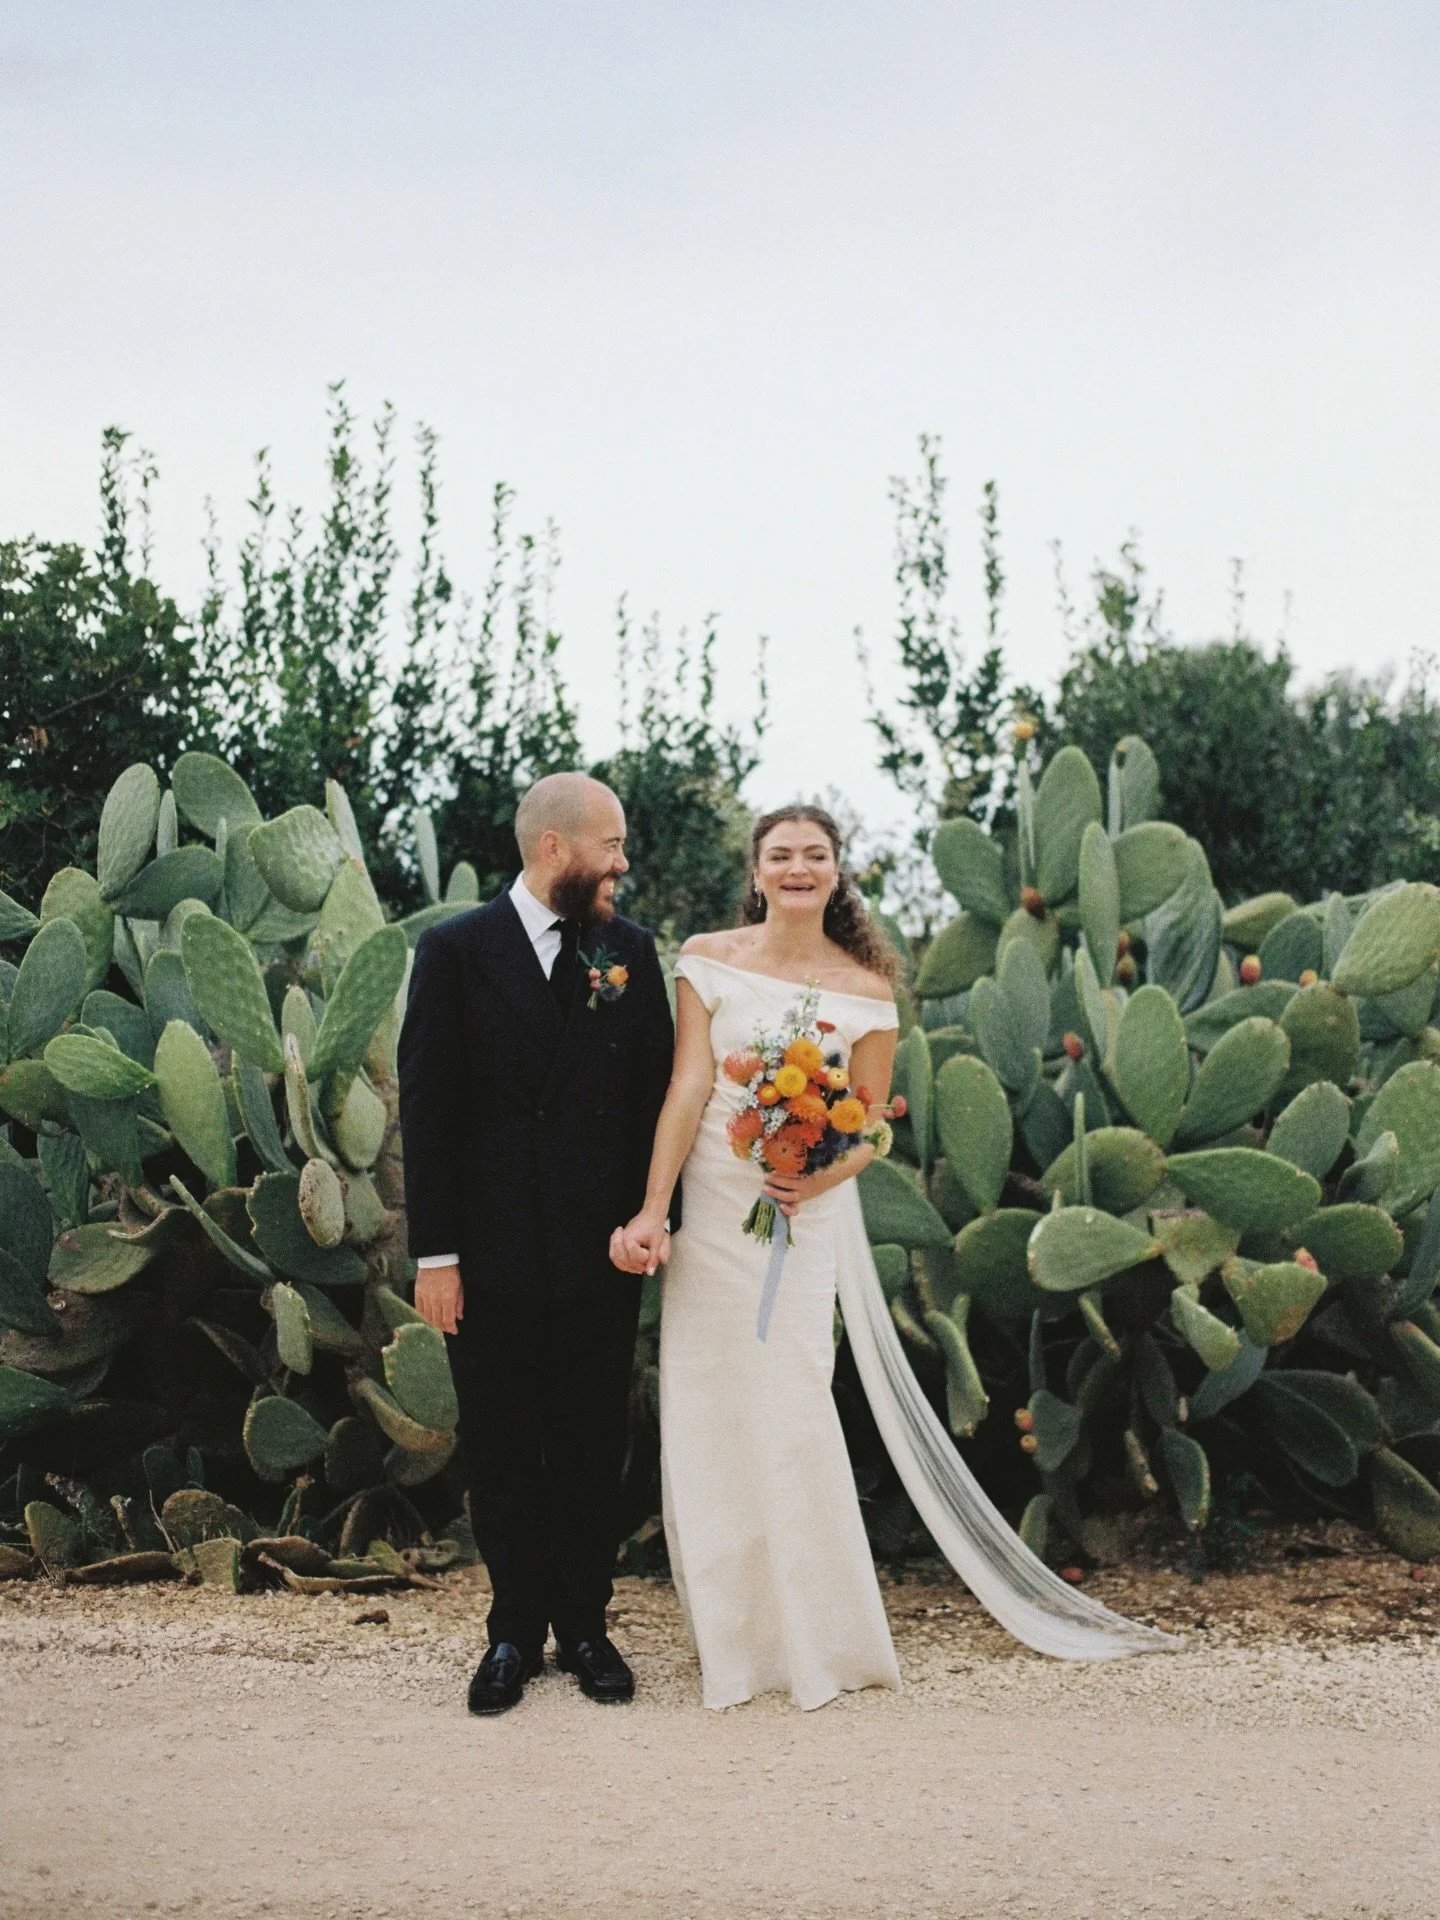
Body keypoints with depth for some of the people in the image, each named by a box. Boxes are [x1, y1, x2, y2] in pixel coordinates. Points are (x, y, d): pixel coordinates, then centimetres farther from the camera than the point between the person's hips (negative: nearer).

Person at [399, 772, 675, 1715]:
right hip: (492, 1250, -2)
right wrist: (434, 1253, -8)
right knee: (502, 1450, 9)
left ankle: (585, 1625, 25)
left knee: (593, 1444, 11)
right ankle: (516, 1631, 23)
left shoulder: (631, 948, 4)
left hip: (601, 1250, 2)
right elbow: (427, 1107, -5)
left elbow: (657, 1091, 6)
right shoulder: (456, 950, -4)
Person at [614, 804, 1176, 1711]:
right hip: (711, 1203, 2)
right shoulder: (710, 958, 1)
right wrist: (653, 1210, -12)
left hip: (806, 1209, -1)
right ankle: (734, 1626, 21)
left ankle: (818, 1633, 13)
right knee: (710, 1410, 5)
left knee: (790, 1408, -3)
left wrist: (823, 1177, -17)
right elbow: (689, 1086, -5)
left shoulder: (865, 986, 0)